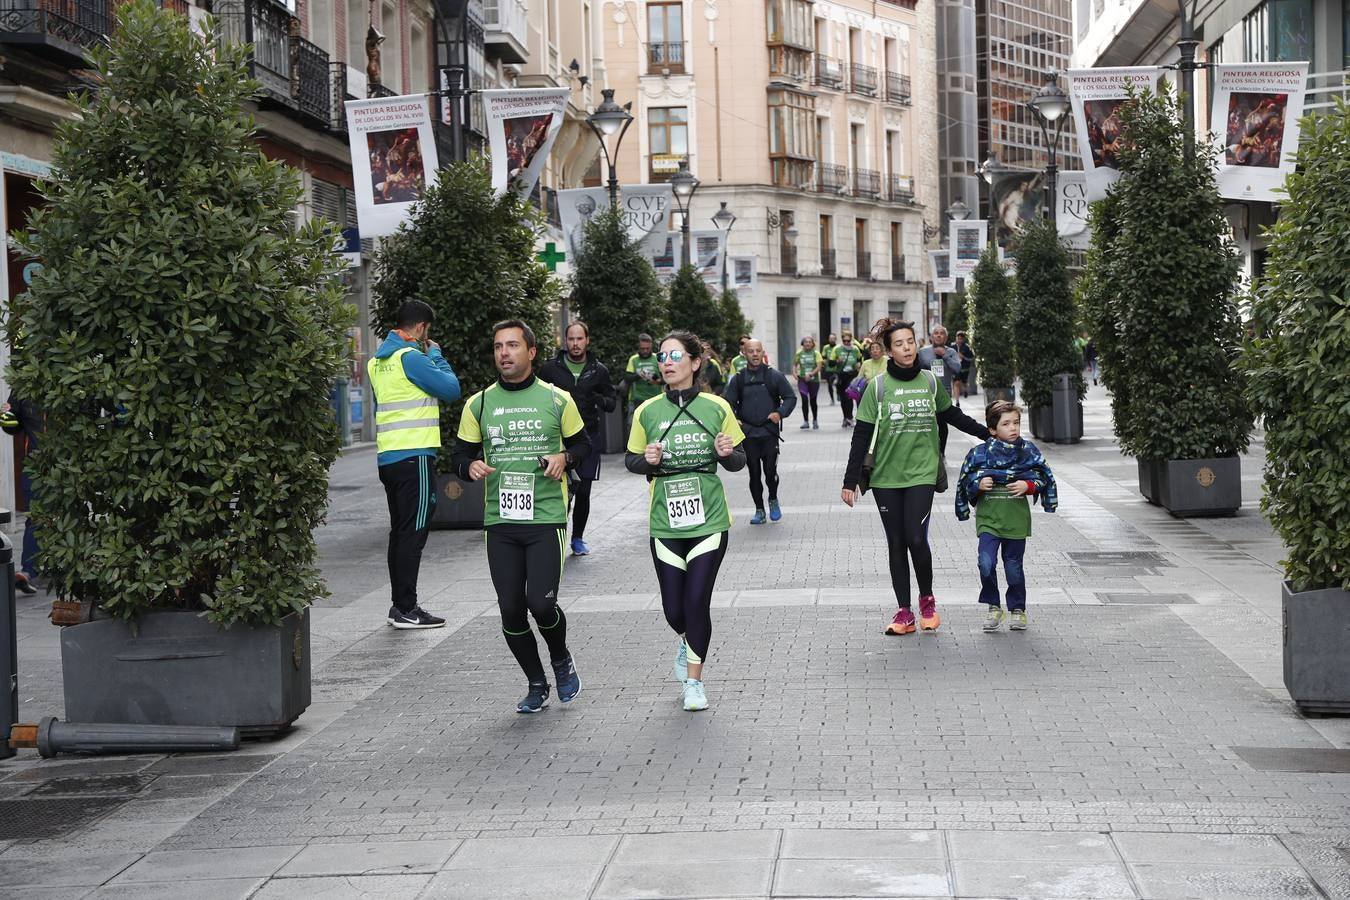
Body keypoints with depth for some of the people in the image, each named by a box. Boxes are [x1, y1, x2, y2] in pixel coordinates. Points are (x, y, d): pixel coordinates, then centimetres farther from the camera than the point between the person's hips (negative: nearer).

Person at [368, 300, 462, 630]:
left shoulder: (377, 360, 14)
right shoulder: (411, 357, -13)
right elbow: (451, 389, -8)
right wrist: (435, 355, 4)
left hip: (387, 457, 9)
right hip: (414, 456, -9)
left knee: (400, 532, 13)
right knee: (413, 533, -5)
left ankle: (399, 605, 16)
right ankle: (407, 609, -5)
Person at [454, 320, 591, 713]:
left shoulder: (557, 400, 3)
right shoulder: (478, 404, 7)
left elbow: (582, 444, 13)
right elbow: (462, 455, 12)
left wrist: (565, 458, -8)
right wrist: (471, 466, -11)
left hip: (546, 519, -2)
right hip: (499, 522, 3)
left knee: (541, 603, -13)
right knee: (510, 609, 2)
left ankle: (561, 658, 20)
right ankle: (536, 684, 22)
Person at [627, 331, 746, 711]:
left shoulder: (716, 408, -2)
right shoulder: (647, 412, 1)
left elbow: (738, 462, 7)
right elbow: (631, 460, 11)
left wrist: (727, 453, -16)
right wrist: (648, 460, -11)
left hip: (709, 522, -1)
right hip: (665, 525, 2)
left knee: (697, 602, -7)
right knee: (674, 609, 4)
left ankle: (694, 680, 11)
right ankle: (687, 640, 40)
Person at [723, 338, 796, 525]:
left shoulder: (775, 376, 2)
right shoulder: (738, 379, 6)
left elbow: (791, 397, 6)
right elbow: (728, 402, 9)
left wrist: (780, 413, -11)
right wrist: (733, 418, -10)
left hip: (769, 433, -2)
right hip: (748, 433, 2)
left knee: (770, 471, -7)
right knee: (754, 473, 5)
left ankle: (773, 499, 22)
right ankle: (759, 510, 16)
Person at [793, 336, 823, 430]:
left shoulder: (816, 353, -2)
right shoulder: (799, 353, 5)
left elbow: (819, 366, -9)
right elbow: (795, 364, 17)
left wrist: (810, 374, -20)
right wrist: (795, 373, 0)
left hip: (814, 380, -1)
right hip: (802, 380, 1)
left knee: (813, 401, 8)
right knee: (804, 400, -11)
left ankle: (815, 421, 25)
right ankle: (805, 421, -7)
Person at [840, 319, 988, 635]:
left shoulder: (931, 381, 3)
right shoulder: (877, 386, -3)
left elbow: (951, 415, 20)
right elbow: (862, 436, -2)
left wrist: (987, 434, 21)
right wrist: (850, 481, -5)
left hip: (921, 473, 0)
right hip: (886, 477, 0)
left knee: (916, 539, -12)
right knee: (896, 544, 5)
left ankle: (927, 598, 13)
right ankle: (904, 612, 13)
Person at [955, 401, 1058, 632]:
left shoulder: (1027, 451, 1)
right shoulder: (980, 453, -2)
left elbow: (1043, 477, 7)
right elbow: (966, 481, 7)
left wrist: (1028, 485, -11)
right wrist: (978, 484, -13)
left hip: (1016, 519, 1)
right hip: (988, 518, -1)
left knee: (1013, 567, 8)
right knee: (986, 563, -15)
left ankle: (1018, 609, 27)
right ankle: (993, 607, 4)